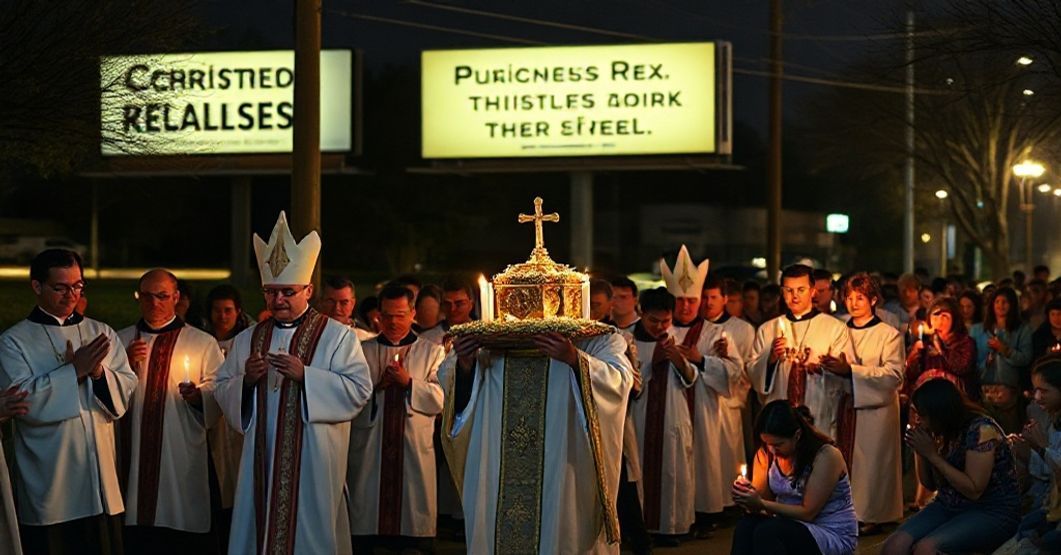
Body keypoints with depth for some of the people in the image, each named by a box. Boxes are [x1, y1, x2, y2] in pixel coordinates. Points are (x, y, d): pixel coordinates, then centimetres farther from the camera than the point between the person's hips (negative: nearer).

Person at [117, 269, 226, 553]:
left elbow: (220, 396, -1)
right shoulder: (120, 341, 14)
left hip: (181, 462, -2)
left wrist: (199, 396, -22)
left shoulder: (203, 343, 6)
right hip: (131, 459, 2)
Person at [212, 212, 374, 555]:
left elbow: (359, 389, -10)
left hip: (313, 461, -4)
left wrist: (305, 374, -18)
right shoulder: (248, 340, 14)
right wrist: (245, 380, -9)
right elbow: (222, 391, 12)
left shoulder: (338, 336, 0)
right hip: (261, 459, 4)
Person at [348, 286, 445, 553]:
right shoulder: (362, 351, 13)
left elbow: (440, 401, 1)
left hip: (414, 452, 0)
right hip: (369, 451, 1)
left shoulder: (432, 352, 11)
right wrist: (377, 386, -10)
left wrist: (409, 382, -12)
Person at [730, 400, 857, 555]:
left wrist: (761, 504, -25)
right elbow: (761, 498, 6)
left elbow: (807, 513, -17)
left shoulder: (826, 456, -18)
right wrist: (745, 493, -18)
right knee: (745, 526, -28)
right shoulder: (767, 453, 0)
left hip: (833, 535, -5)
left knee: (766, 531, -33)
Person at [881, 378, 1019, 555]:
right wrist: (920, 452, -4)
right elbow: (929, 484, 14)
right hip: (948, 507, 7)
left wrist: (933, 455, -20)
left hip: (992, 513, -7)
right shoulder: (941, 432, 5)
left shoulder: (981, 430, -16)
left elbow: (974, 490, -22)